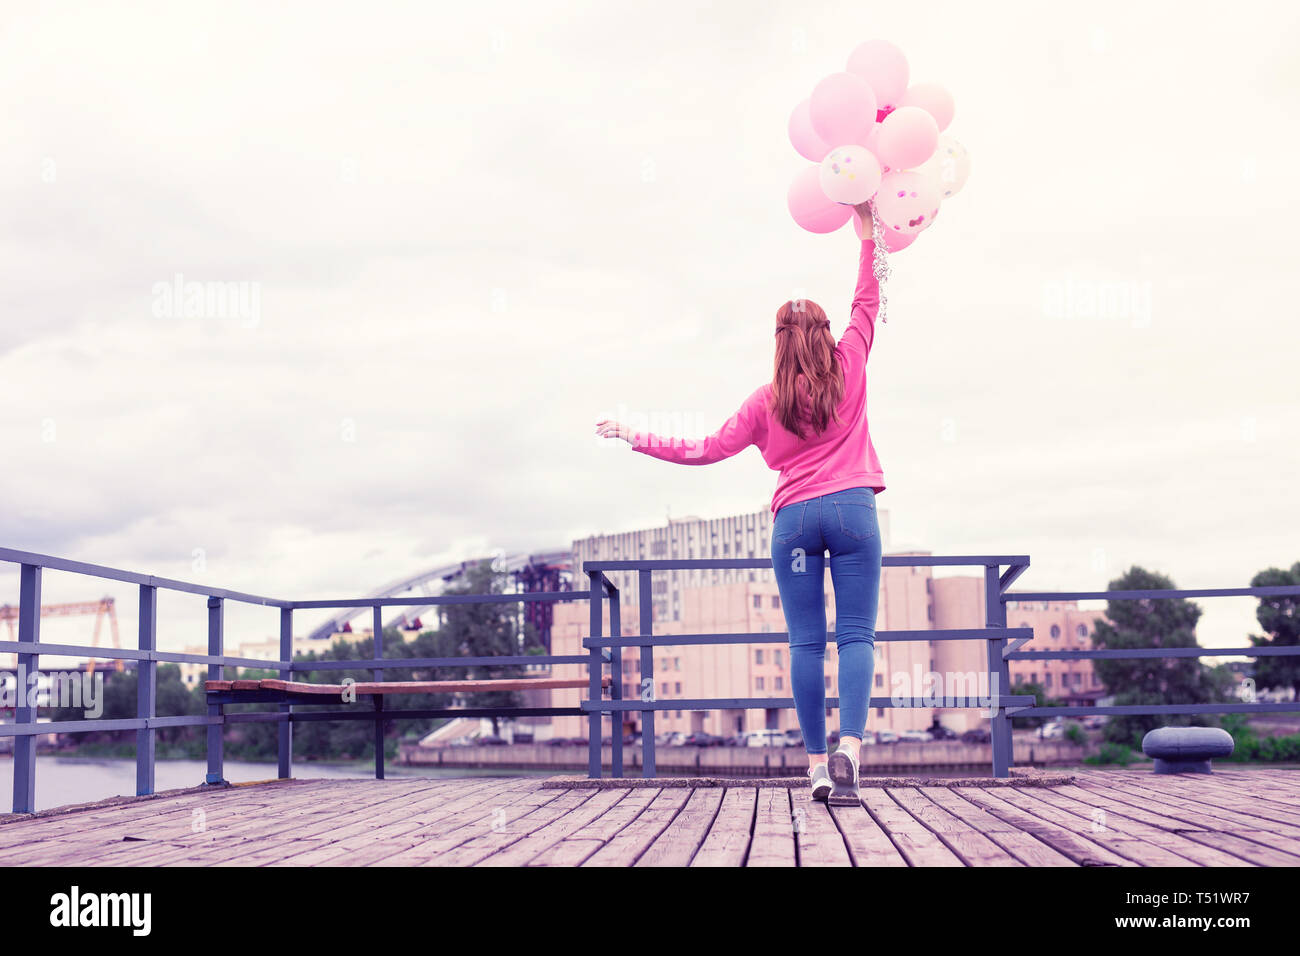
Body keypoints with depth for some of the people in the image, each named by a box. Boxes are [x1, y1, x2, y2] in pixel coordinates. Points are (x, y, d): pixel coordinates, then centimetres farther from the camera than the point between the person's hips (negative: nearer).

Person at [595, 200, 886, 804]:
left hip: (794, 517, 0)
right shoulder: (849, 367, 8)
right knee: (856, 634, -3)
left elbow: (709, 450, 8)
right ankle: (850, 744, -20)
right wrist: (868, 233, 28)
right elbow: (867, 303, 21)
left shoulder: (767, 400, 7)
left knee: (806, 642, 1)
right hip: (852, 510, 0)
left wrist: (637, 439, 18)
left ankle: (817, 762, 0)